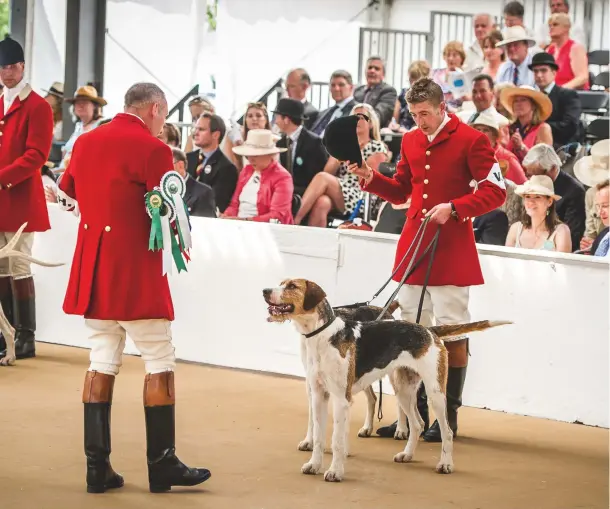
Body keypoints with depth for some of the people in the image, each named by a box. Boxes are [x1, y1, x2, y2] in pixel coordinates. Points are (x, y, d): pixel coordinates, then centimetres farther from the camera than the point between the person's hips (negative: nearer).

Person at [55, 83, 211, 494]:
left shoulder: (86, 142, 8)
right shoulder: (153, 149, -14)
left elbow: (66, 195, 19)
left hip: (93, 267, 7)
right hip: (136, 272, -7)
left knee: (103, 361, 10)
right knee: (159, 363, 3)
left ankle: (98, 467, 8)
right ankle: (162, 466, 4)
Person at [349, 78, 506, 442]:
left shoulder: (471, 140, -7)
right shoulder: (411, 141, 11)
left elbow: (496, 192, -9)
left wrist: (453, 207, -19)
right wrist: (371, 178, 2)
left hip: (452, 251, -6)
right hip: (413, 247, 6)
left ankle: (449, 416, 4)